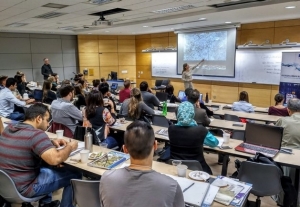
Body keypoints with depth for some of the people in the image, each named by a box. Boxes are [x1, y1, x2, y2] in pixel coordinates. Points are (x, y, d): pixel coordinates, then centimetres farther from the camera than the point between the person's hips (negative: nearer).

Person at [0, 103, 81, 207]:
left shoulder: (9, 128, 3)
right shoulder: (36, 134, -24)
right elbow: (56, 159, -33)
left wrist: (51, 142, 8)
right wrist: (70, 146, -14)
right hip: (22, 188, -9)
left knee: (46, 163, 28)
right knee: (75, 175, -2)